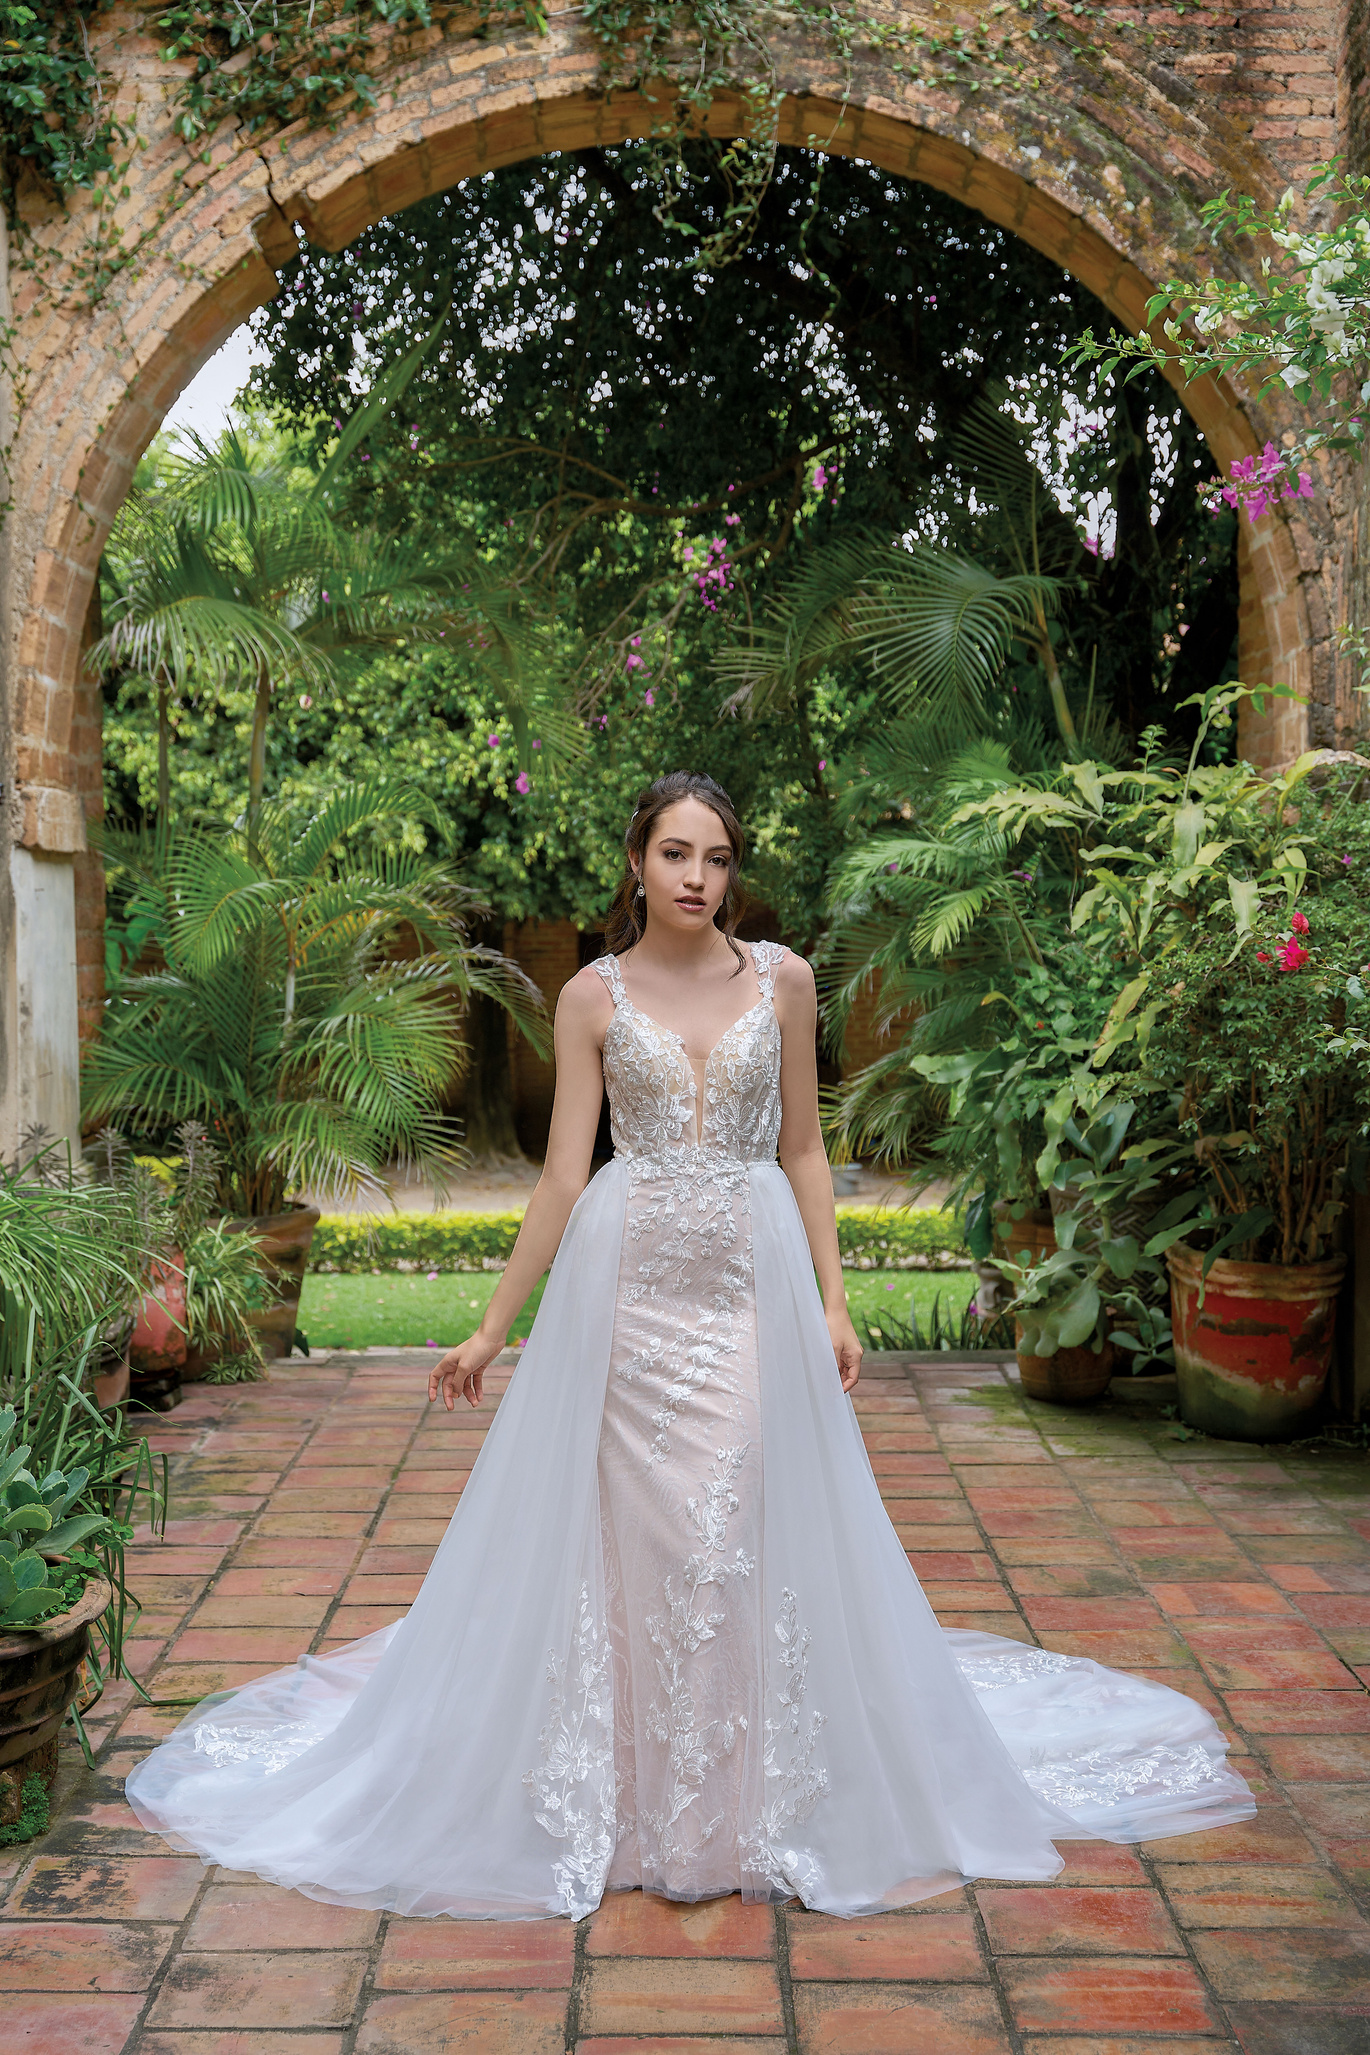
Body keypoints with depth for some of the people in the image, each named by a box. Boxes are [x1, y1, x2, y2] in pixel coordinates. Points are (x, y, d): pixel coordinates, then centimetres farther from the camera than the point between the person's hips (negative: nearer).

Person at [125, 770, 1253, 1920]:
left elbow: (803, 1148, 8)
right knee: (631, 1534, 2)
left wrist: (832, 1299, 2)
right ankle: (636, 1803, 19)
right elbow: (563, 1175, 2)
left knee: (745, 1533, 0)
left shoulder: (782, 980, 5)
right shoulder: (594, 996, 2)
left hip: (752, 1283, 1)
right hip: (628, 1284, 0)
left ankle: (749, 1807, 18)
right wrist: (492, 1328, 0)